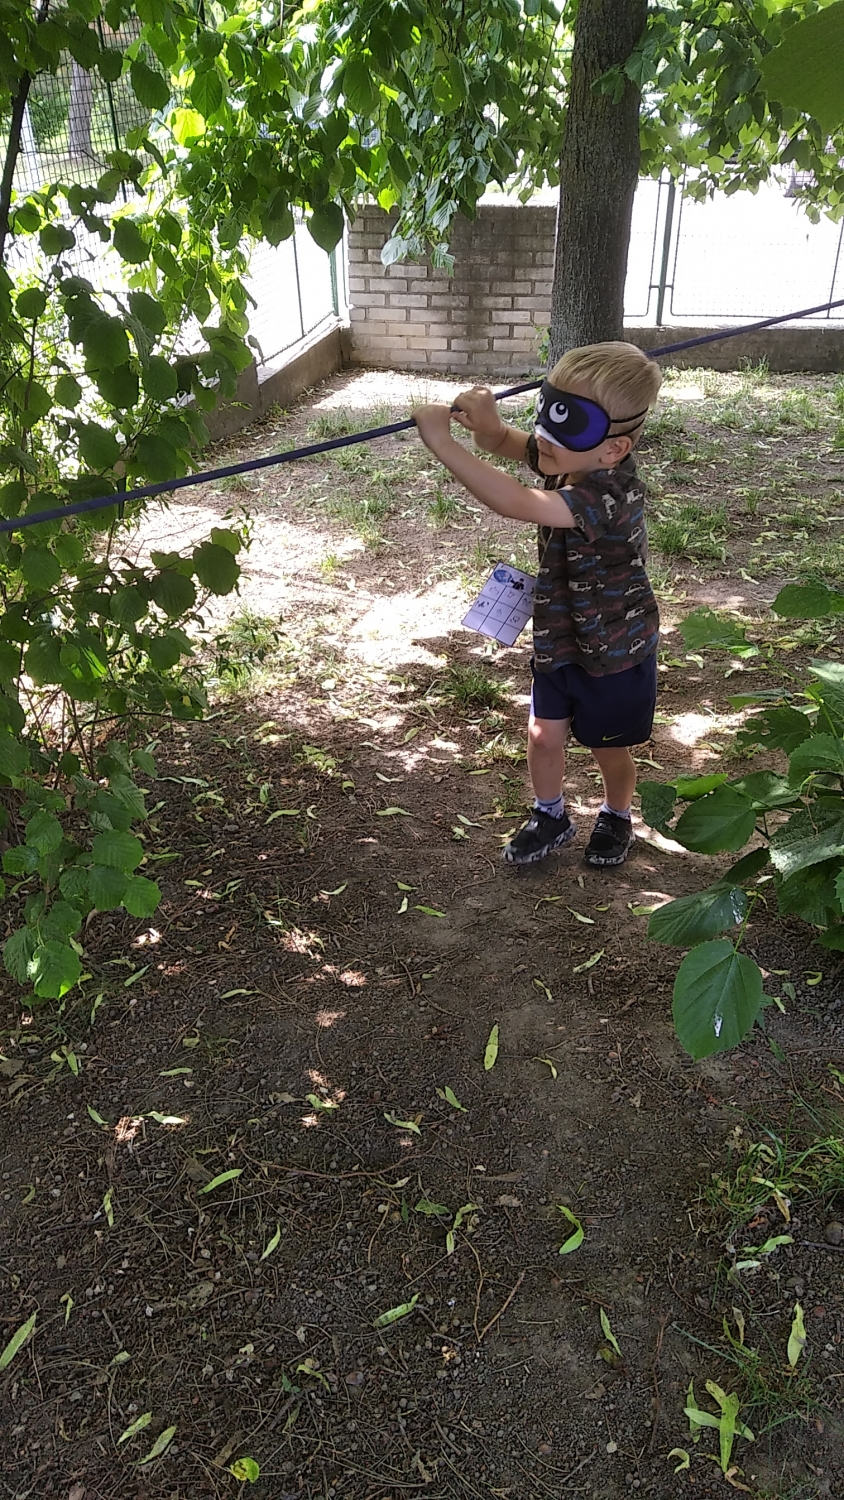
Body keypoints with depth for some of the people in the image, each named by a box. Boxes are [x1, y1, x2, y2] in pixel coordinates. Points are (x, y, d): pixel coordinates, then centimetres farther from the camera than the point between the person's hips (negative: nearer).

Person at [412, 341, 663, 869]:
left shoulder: (613, 494, -37)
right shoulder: (569, 459, -12)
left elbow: (515, 502, -48)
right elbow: (503, 443, 3)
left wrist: (442, 442, -47)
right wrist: (486, 421, -22)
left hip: (616, 648, -6)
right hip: (560, 637, 7)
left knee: (610, 747, 15)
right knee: (545, 735, 14)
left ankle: (617, 817, 44)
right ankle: (550, 816, 39)